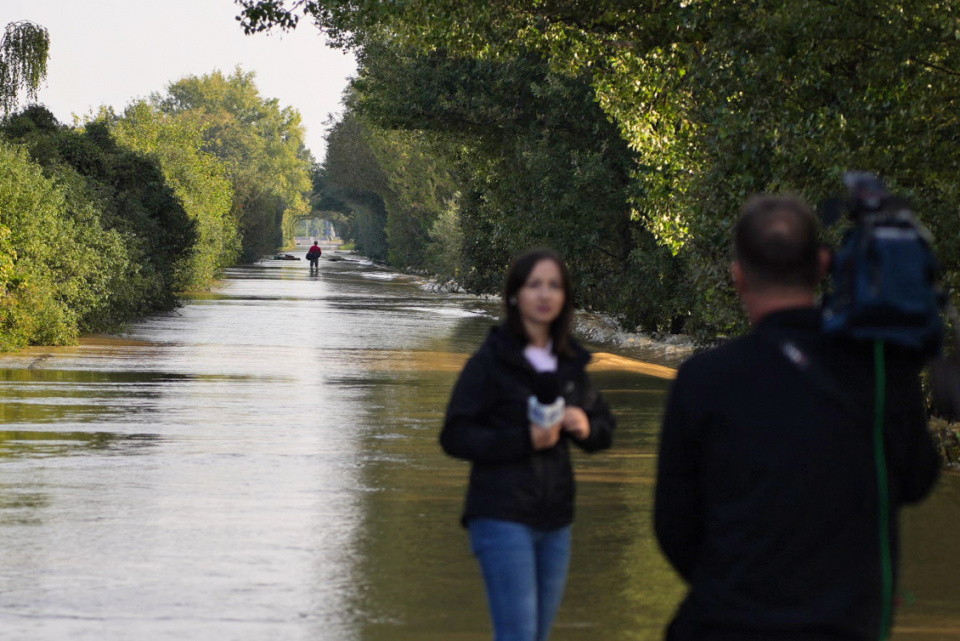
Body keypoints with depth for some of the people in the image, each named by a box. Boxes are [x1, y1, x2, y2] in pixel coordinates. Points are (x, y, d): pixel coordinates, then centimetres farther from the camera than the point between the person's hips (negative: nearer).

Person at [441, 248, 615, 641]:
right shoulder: (492, 361, -6)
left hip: (555, 519, 6)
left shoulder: (569, 362, 11)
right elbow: (454, 437, -9)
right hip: (502, 516, -6)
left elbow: (605, 428, 19)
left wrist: (585, 427, -6)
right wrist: (524, 439, -21)